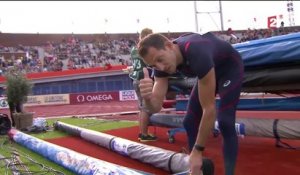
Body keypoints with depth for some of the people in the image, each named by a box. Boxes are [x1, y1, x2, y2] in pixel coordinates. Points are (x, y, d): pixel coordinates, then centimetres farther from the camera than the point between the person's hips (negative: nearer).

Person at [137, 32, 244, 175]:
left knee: (225, 121, -20)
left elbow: (209, 109, -39)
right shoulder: (161, 62, -22)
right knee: (190, 122, 1)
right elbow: (156, 107, -25)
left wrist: (197, 151, -35)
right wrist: (147, 97, -49)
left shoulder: (197, 54, -43)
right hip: (210, 71, 7)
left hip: (230, 66, -6)